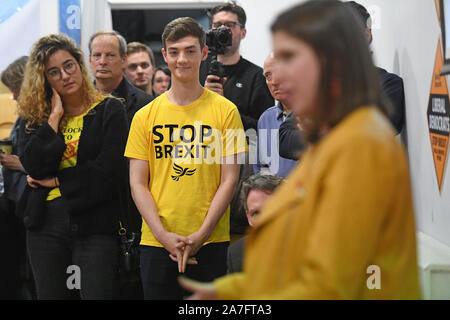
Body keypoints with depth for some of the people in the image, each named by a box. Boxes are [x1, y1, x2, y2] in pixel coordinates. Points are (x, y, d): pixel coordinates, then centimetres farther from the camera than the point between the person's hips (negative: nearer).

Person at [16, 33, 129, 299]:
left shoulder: (110, 110, 1)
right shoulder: (41, 118, 12)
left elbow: (108, 170, -10)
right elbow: (34, 167, -5)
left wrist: (57, 181, -4)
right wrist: (55, 117, -4)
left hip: (95, 225, -4)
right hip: (45, 225, 4)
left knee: (97, 294, -10)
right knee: (51, 295, 8)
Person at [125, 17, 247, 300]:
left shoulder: (225, 111, 2)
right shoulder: (146, 116, 6)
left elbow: (229, 179, -1)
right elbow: (138, 183, 4)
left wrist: (200, 235, -10)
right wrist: (163, 235, -9)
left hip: (210, 242, -1)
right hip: (156, 242, 1)